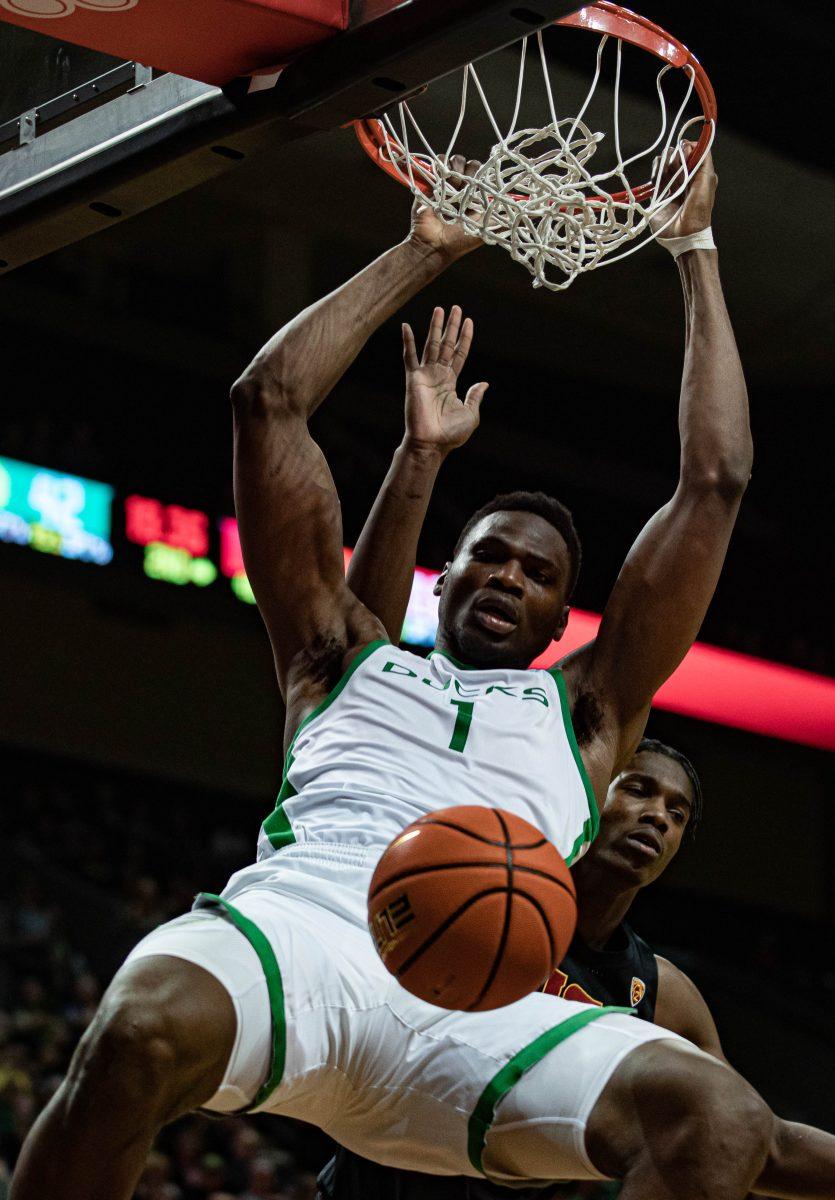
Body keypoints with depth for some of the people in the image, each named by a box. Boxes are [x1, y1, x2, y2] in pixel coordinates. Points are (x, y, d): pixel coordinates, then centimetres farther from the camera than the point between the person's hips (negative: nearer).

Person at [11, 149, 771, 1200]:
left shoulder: (582, 711, 35)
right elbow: (268, 399, 32)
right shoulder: (349, 661, 35)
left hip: (474, 1003, 1)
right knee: (147, 1031, -38)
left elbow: (715, 480, 34)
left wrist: (695, 252, 39)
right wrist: (424, 254, 38)